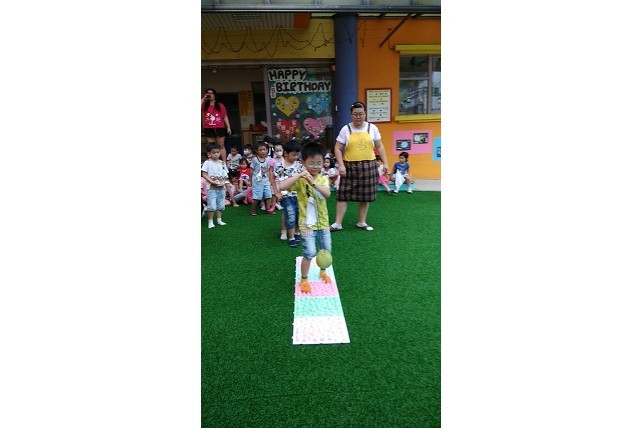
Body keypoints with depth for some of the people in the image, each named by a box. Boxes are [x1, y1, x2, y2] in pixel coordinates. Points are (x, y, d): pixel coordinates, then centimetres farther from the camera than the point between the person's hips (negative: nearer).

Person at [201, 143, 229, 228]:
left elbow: (225, 174, 11)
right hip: (212, 188, -5)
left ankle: (219, 219, 24)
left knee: (221, 205, 12)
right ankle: (210, 221, 5)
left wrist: (224, 182, -7)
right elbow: (203, 174, -10)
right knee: (212, 205, -7)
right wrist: (212, 182, -18)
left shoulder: (222, 163, 7)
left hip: (221, 188, 5)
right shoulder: (207, 163, -7)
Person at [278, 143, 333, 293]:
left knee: (326, 250, 17)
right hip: (307, 223, -4)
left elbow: (327, 194, -23)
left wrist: (313, 183, -36)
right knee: (310, 253, -8)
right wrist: (299, 175, -32)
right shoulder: (300, 180, -12)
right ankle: (304, 280, 13)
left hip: (323, 221, 4)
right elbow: (282, 186, -28)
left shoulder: (323, 178, -4)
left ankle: (323, 271, 43)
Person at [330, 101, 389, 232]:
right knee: (343, 195, -3)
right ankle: (337, 223, 4)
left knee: (365, 196, 8)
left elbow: (379, 147, 10)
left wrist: (385, 163, 4)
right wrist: (341, 165, -11)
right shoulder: (345, 129, 1)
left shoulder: (372, 128, 5)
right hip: (350, 167, -1)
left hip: (368, 166, 2)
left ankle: (362, 222, 21)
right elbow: (337, 149, -1)